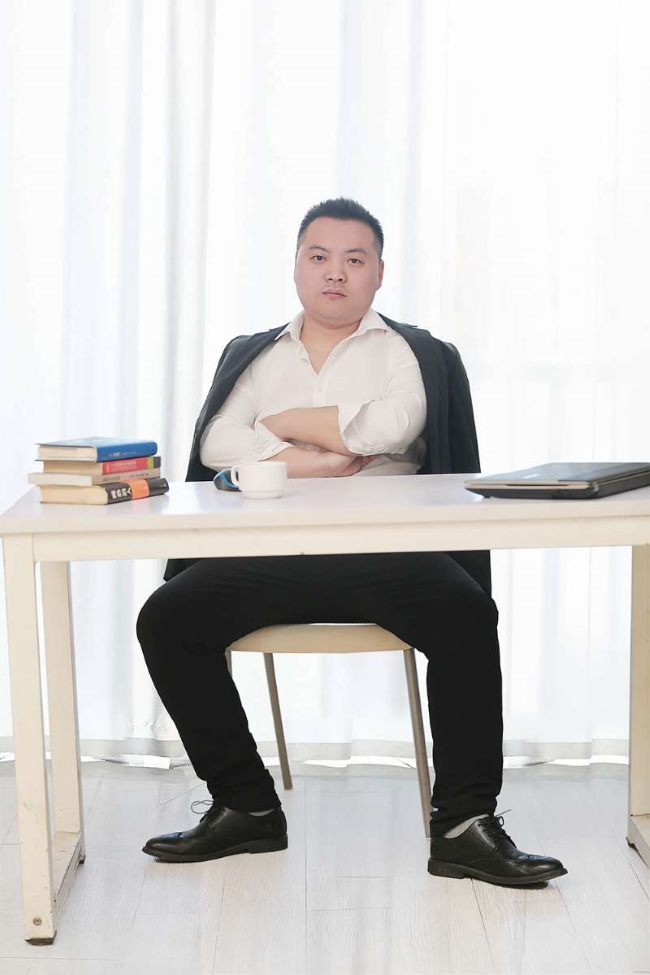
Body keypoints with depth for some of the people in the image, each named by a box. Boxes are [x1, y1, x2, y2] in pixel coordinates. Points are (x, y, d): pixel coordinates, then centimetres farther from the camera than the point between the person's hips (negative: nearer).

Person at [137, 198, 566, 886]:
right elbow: (216, 444, 4)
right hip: (269, 551, 2)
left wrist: (283, 423, 2)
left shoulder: (412, 352, 14)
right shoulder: (251, 356, 22)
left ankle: (462, 824, -22)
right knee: (165, 618, -21)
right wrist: (310, 462, -8)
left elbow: (393, 425, -8)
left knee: (467, 615, -30)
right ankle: (246, 806, -8)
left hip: (383, 547, -2)